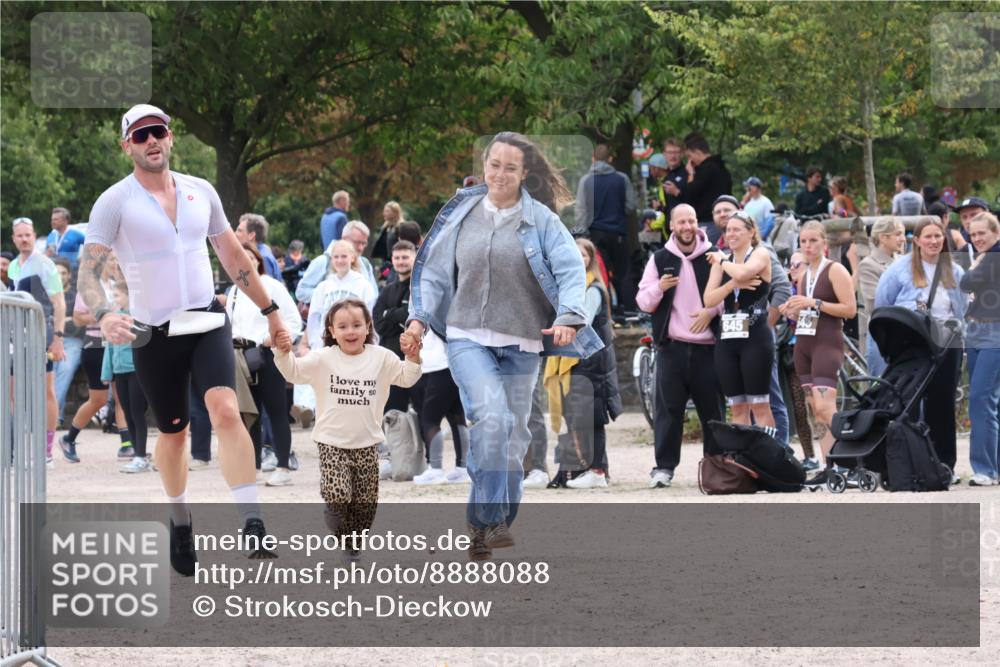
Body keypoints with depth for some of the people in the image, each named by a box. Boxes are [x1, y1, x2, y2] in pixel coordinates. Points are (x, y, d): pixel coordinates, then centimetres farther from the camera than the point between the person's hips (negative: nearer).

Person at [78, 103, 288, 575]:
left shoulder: (200, 192, 5)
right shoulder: (115, 202, -7)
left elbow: (233, 257, 16)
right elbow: (88, 269, -15)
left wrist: (269, 310, 19)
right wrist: (104, 316, -34)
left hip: (207, 322, 1)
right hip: (153, 333, -1)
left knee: (225, 410, -20)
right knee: (173, 432, 8)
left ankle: (252, 525, -27)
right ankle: (179, 523, 32)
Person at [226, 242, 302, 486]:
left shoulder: (272, 287, -2)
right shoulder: (234, 292, 16)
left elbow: (294, 321, -4)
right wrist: (233, 341, 2)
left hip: (266, 354, -6)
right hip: (242, 356, 6)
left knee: (276, 411, -5)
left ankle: (283, 468, -6)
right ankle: (253, 466, 12)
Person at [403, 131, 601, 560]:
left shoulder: (540, 219, 0)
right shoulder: (461, 214, 6)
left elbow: (571, 268, -7)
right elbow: (434, 269, 15)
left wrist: (568, 316, -23)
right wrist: (419, 317, 6)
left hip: (521, 344, 1)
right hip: (468, 337, -1)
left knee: (512, 436, 4)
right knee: (491, 416, -24)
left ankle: (489, 526, 16)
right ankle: (489, 519, -22)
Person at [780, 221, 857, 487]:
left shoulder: (835, 271, -6)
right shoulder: (804, 275, 17)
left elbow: (850, 309, -13)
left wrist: (814, 303, -18)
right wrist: (792, 311, 5)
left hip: (827, 343, -8)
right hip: (803, 343, 8)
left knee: (825, 407, -20)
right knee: (816, 409, 3)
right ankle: (828, 467, 3)